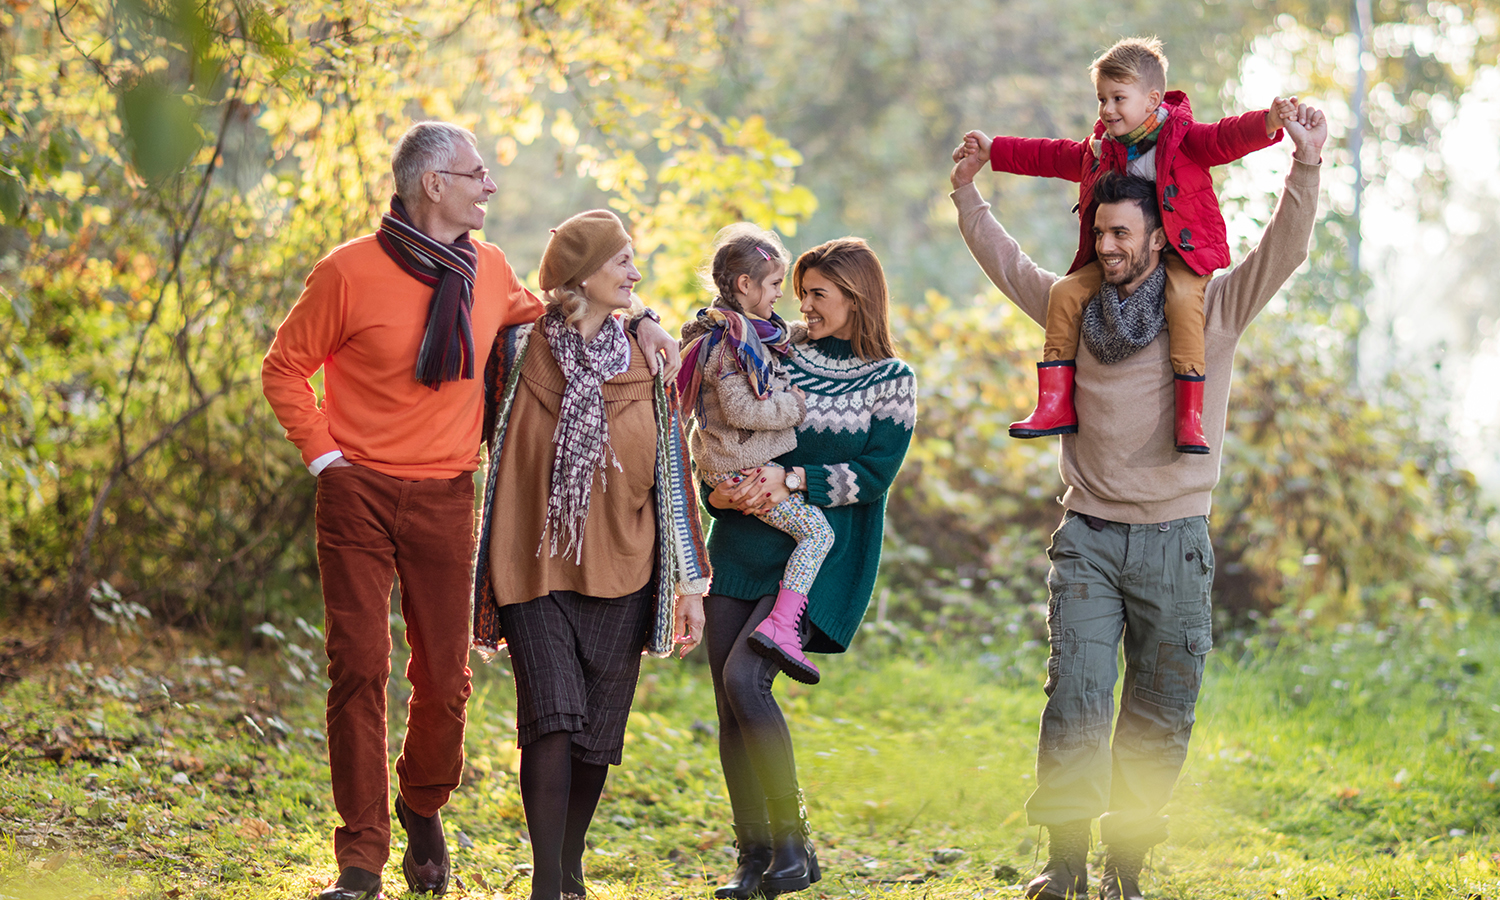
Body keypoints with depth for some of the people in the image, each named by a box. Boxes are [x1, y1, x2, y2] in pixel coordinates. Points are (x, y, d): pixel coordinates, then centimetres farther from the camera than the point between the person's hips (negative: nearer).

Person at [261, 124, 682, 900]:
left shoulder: (488, 271, 8)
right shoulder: (350, 272, -6)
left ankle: (423, 808, 34)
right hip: (359, 493, -4)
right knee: (359, 667, -6)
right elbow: (285, 367, 2)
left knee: (444, 676, 5)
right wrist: (321, 452, -5)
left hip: (445, 499, 4)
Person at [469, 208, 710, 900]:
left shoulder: (646, 364, 6)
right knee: (552, 718, -16)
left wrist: (689, 583, 6)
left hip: (620, 571, 3)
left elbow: (672, 475, 9)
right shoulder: (519, 349, -1)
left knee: (596, 734, 6)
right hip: (534, 565, -3)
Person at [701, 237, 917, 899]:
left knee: (743, 677, -21)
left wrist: (790, 479, -16)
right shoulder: (780, 361, 13)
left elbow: (876, 473, -8)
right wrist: (719, 489, -6)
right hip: (741, 542, 5)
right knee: (729, 699, -1)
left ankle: (793, 842, -11)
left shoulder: (890, 380, 2)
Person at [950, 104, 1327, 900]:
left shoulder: (1210, 310, 2)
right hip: (1088, 536, 1)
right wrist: (967, 192, 24)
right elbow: (1003, 261, 25)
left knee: (1159, 713, 3)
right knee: (1075, 693, -10)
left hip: (1174, 541, -1)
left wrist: (1306, 164, -18)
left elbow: (1284, 250, -7)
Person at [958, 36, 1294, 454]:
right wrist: (993, 150, 24)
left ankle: (1190, 418, -33)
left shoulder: (1183, 139, -9)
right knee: (1066, 292, -10)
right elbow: (1053, 157, 21)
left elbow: (1226, 138, -23)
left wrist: (1268, 122, -44)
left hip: (1181, 251, -6)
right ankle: (1056, 406, -6)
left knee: (1182, 299, -34)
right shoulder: (1100, 149, 9)